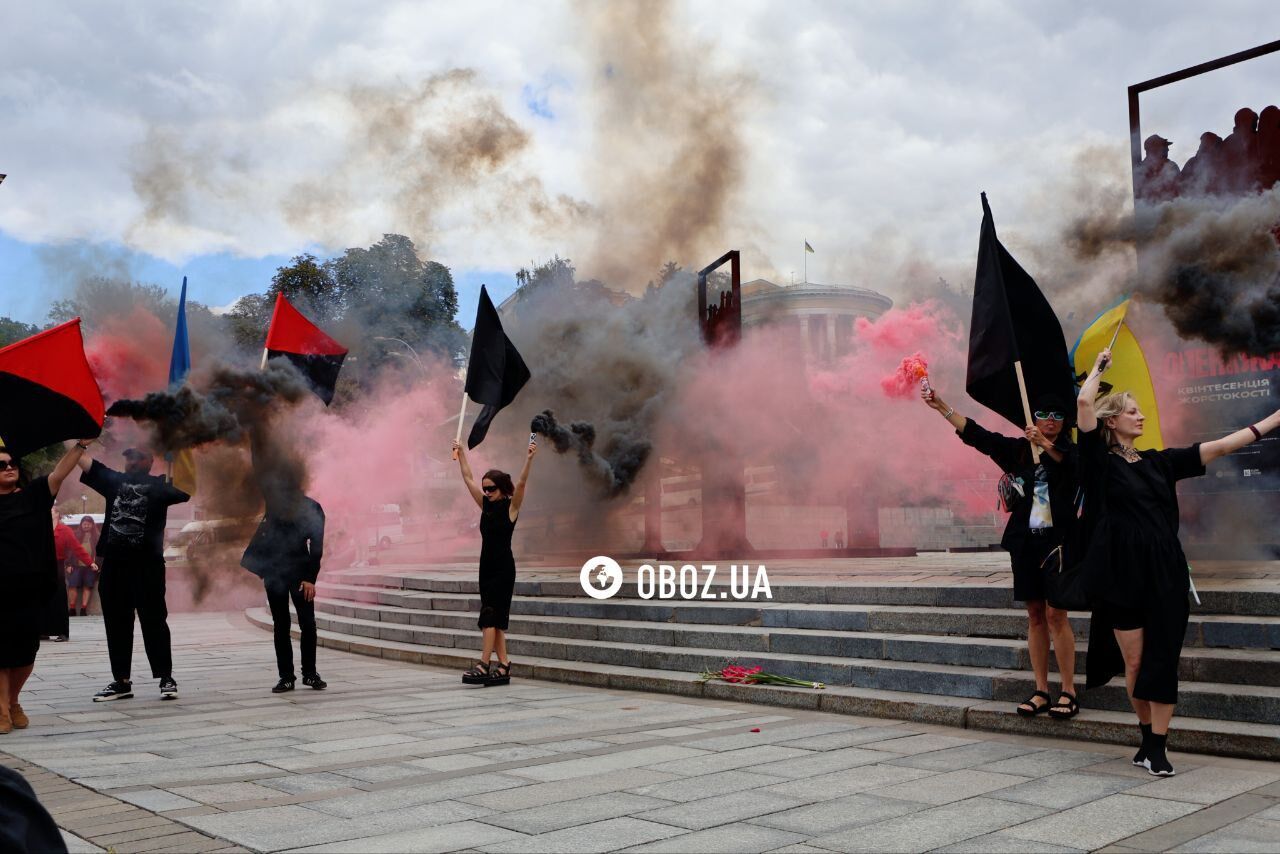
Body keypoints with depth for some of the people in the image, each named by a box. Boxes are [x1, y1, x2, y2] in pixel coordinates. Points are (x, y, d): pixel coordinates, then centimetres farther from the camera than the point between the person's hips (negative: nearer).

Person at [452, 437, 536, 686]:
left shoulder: (511, 507, -6)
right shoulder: (486, 505, 10)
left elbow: (521, 483, -21)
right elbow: (468, 478, 16)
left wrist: (529, 458, -32)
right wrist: (461, 454, 18)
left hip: (503, 567, -7)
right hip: (486, 565, 7)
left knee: (490, 615, -12)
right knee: (494, 618, 7)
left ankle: (484, 665, -14)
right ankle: (503, 666, 11)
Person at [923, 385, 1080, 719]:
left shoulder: (1068, 451, 1)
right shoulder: (1018, 450, 10)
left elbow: (1069, 461, -23)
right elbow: (977, 435, 5)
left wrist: (1045, 445, -42)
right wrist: (941, 406, -2)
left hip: (1056, 540, -4)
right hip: (1025, 541, 4)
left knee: (1055, 613, -7)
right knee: (1035, 614, 7)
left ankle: (1068, 691, 1)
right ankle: (1041, 690, 12)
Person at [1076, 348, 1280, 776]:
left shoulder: (1158, 461, 14)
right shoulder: (1101, 461, -1)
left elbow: (1218, 447, 15)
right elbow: (1084, 402, -11)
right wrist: (1098, 368, 6)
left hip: (1164, 573, 4)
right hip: (1121, 573, -4)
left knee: (1162, 659, 0)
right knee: (1134, 662, 0)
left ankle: (1157, 747, 5)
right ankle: (1148, 736, 19)